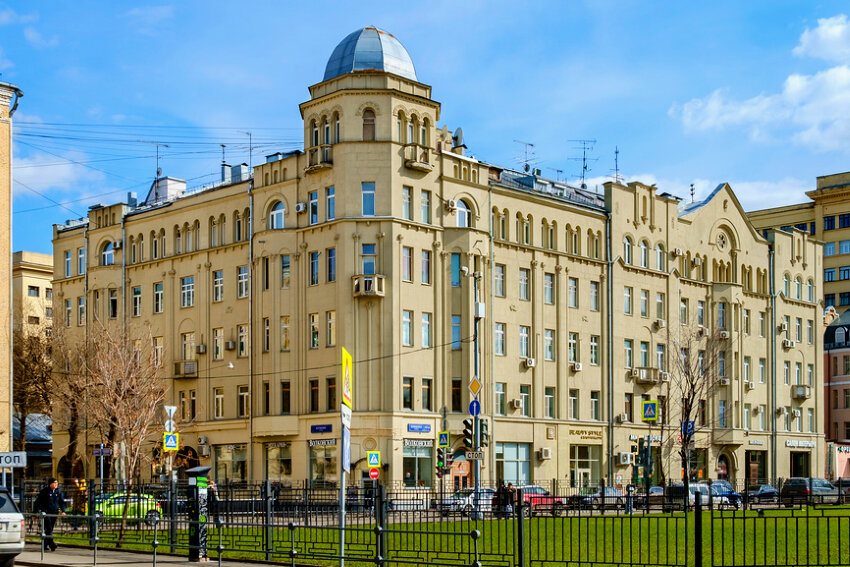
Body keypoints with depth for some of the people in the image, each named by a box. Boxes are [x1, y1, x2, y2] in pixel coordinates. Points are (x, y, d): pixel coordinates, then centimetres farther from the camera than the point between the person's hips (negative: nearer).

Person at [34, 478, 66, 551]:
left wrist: (63, 511, 1)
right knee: (49, 528, -15)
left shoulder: (58, 492, 9)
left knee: (50, 529, 9)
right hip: (46, 512, -5)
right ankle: (51, 544, -22)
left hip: (54, 513, 5)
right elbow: (37, 502, -2)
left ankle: (45, 544, 20)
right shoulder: (44, 491, -5)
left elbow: (62, 502, 16)